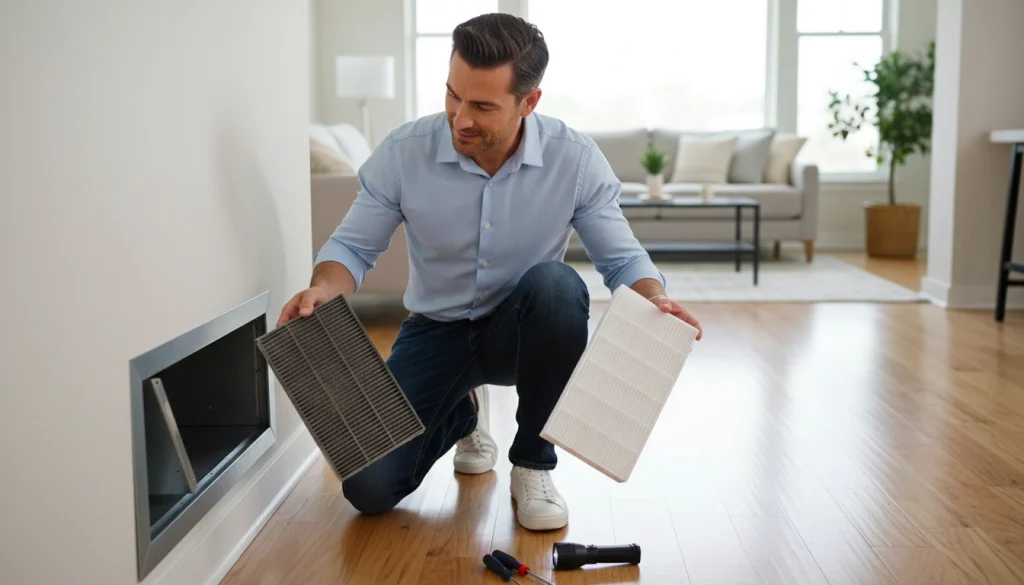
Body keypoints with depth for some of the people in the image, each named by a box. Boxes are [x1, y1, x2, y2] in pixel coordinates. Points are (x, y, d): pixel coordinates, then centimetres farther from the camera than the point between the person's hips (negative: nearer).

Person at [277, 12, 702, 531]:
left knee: (555, 283, -38)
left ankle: (534, 466, -15)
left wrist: (654, 300, -33)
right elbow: (353, 246, -6)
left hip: (525, 329, 0)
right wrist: (324, 288, -30)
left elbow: (622, 258, -10)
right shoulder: (403, 152, -16)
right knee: (368, 488, -15)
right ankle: (463, 414, 21)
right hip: (435, 332, 1)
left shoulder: (575, 159, -17)